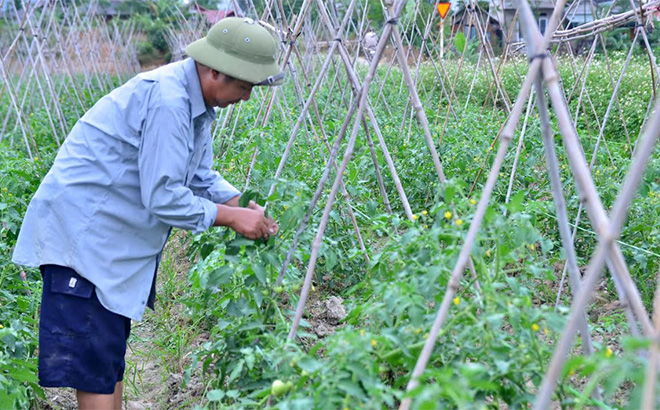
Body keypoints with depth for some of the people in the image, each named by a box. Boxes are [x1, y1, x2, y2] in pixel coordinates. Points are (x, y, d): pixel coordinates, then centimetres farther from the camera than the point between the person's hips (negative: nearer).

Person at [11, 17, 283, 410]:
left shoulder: (194, 102, 7)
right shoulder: (166, 100, -25)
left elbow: (200, 178, 15)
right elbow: (162, 198, -26)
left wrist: (245, 208, 1)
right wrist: (232, 218, -16)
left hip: (114, 240, 11)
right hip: (81, 232, -11)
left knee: (111, 354, 18)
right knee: (93, 365, -5)